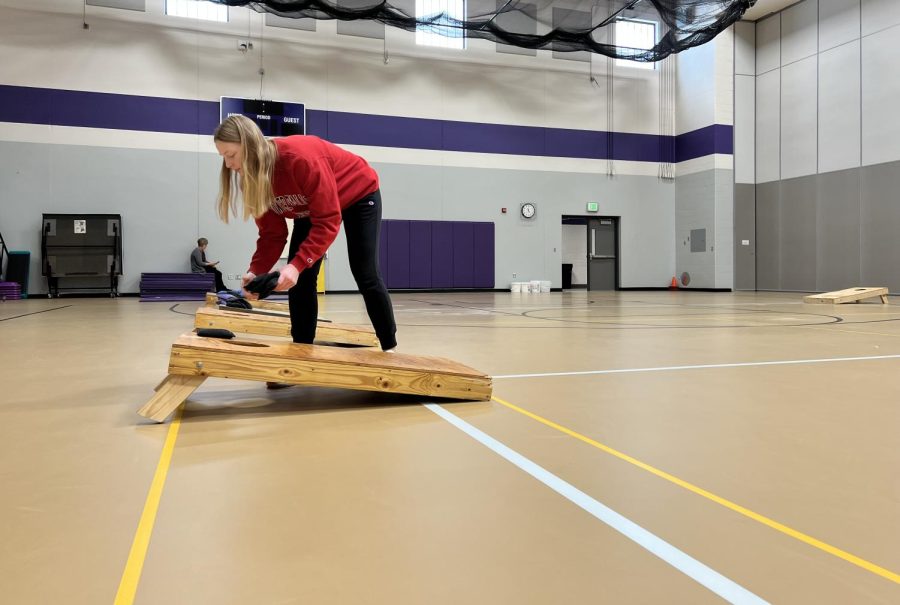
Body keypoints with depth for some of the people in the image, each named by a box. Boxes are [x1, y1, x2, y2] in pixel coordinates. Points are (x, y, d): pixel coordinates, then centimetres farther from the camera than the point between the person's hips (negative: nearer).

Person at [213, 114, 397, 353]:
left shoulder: (301, 157, -40)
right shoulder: (251, 179, -17)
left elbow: (327, 222, -39)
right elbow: (271, 233, -15)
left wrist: (297, 265, -48)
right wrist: (255, 271, -31)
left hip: (359, 195, -6)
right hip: (311, 207, 6)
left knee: (366, 276, -8)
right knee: (299, 280, -5)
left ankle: (389, 347, 6)